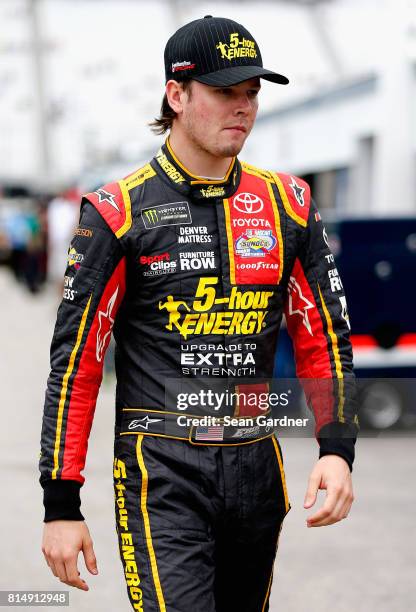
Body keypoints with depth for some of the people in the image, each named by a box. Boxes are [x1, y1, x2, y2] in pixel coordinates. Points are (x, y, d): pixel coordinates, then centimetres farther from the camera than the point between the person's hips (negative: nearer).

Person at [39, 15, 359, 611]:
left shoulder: (286, 204, 8)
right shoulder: (119, 211, -4)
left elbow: (325, 337, 12)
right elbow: (74, 360, -3)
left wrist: (337, 450, -3)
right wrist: (61, 506, -7)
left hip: (257, 470, 5)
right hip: (162, 475, -4)